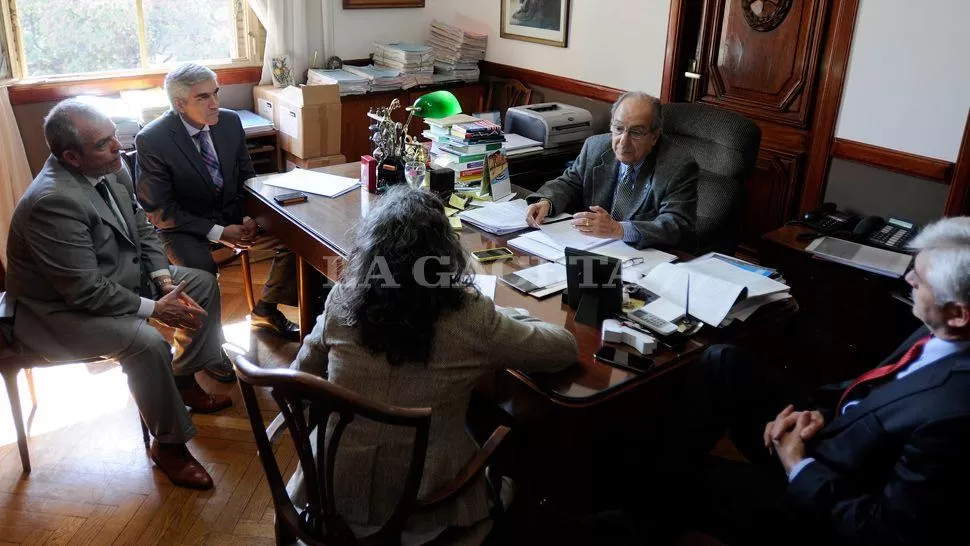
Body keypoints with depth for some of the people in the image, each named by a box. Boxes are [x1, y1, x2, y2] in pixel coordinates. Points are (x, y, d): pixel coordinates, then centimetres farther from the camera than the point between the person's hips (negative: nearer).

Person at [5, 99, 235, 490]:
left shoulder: (112, 171, -6)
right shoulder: (52, 202, -32)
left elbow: (143, 230, 6)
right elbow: (86, 291, -30)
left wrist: (165, 280, -9)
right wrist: (154, 308, -24)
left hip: (122, 275, 9)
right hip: (62, 308, -9)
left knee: (204, 284, 6)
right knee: (148, 344, -32)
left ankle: (184, 383, 21)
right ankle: (168, 443, -9)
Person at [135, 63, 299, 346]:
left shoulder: (230, 121, -4)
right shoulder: (151, 140, -19)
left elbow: (246, 176, 8)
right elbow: (158, 210, -16)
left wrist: (248, 218, -11)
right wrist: (217, 232, -23)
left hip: (233, 212, 5)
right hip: (183, 223, -5)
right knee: (201, 271, -34)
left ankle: (266, 310, 11)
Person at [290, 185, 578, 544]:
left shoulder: (341, 301, -14)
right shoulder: (468, 319, -21)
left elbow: (303, 376, 3)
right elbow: (565, 349, -7)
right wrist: (499, 321, 7)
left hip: (334, 494, 3)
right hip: (418, 512, -3)